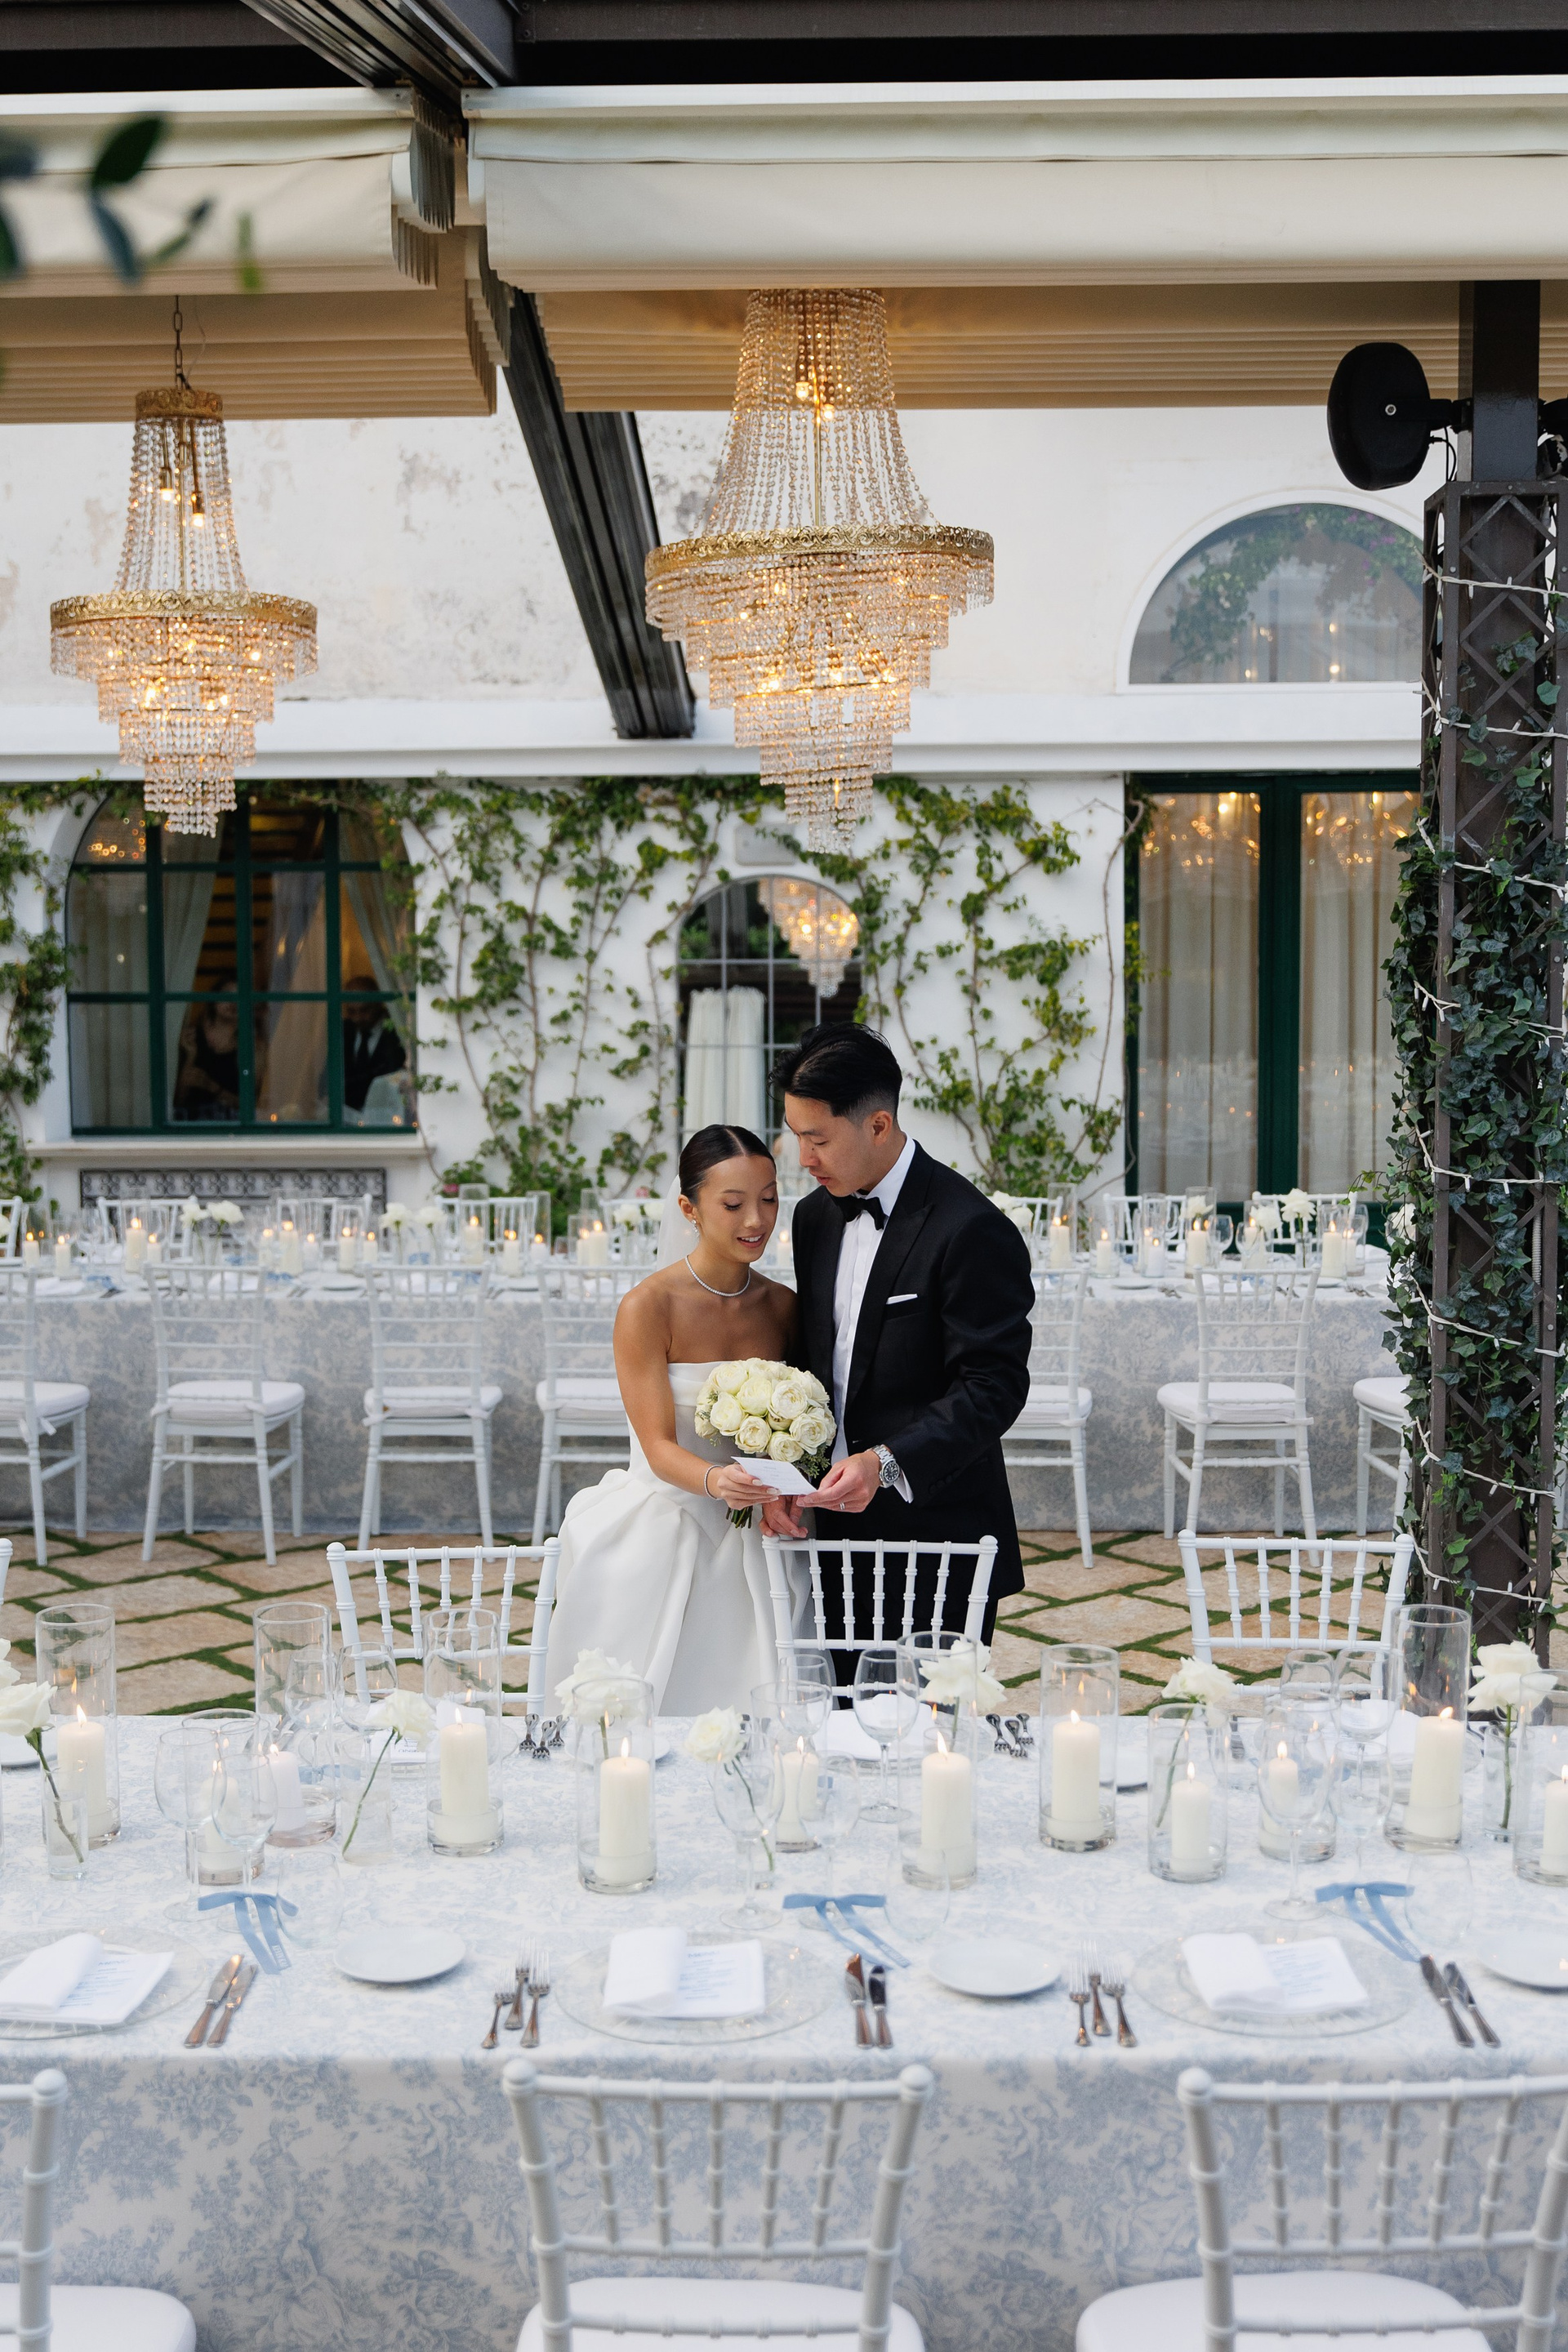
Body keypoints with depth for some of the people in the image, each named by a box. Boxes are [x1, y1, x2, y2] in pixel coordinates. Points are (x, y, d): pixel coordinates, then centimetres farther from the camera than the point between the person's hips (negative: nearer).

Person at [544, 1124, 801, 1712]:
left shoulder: (784, 1307, 4)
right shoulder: (648, 1306, -10)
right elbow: (660, 1447, -13)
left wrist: (783, 1495, -8)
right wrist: (715, 1480, -32)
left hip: (749, 1548, 4)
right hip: (656, 1544, -4)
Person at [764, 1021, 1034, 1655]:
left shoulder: (972, 1231, -15)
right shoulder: (815, 1216, 10)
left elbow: (994, 1388, -17)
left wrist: (889, 1462, -27)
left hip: (937, 1547, -7)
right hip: (839, 1534, 7)